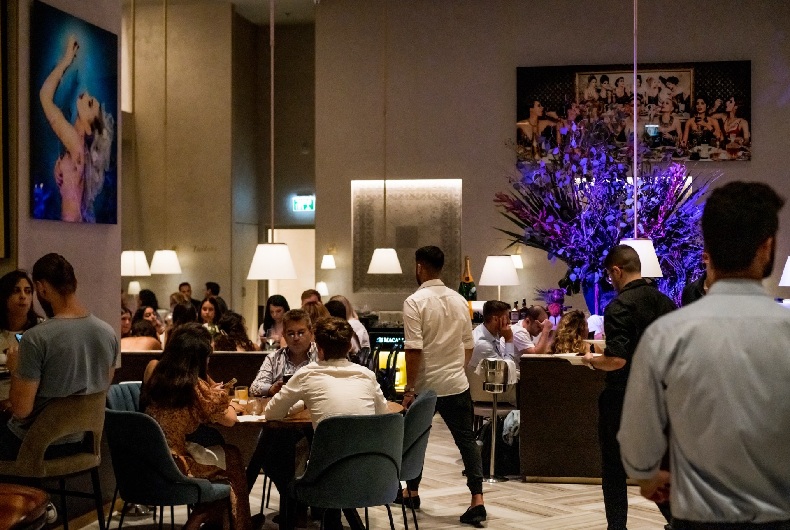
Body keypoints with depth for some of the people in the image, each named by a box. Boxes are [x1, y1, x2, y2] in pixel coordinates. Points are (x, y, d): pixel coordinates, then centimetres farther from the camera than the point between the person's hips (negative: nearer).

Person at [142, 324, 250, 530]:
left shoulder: (155, 380, 4)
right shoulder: (194, 385, -15)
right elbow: (229, 420, -6)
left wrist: (211, 394, 20)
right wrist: (224, 399, 13)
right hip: (177, 465, -7)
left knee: (218, 450, 26)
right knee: (233, 457, 18)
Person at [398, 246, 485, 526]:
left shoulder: (415, 302, -13)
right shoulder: (459, 300, 5)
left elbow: (414, 349, -18)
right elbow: (468, 345, 11)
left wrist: (410, 388, -13)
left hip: (426, 386, -4)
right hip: (457, 384, 4)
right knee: (466, 439, 4)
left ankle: (412, 492, 30)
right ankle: (477, 500, -5)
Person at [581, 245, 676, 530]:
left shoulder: (619, 306, -17)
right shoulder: (664, 302, 4)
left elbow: (616, 360, -24)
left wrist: (592, 361, -6)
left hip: (621, 399, -6)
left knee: (614, 468, 8)